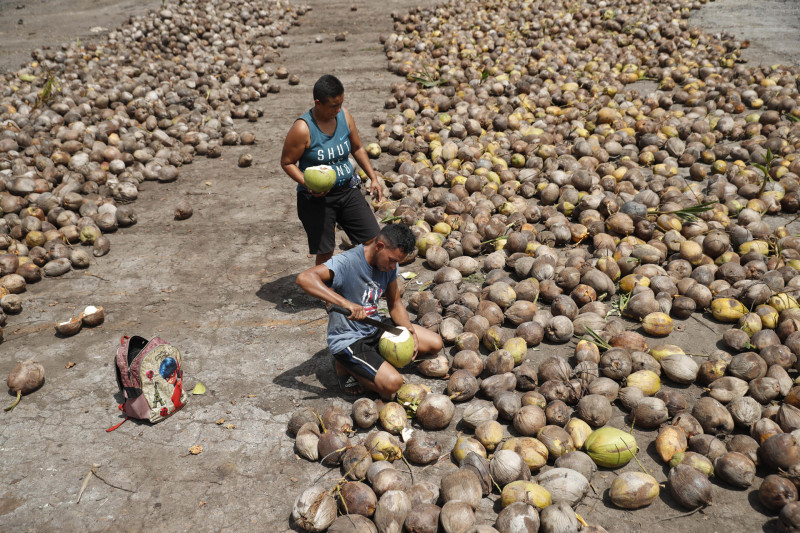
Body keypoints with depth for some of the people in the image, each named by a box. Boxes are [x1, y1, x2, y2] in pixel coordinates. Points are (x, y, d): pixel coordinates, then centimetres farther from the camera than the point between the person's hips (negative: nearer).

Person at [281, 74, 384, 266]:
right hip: (316, 198, -5)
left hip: (348, 190, 5)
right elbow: (287, 162, -10)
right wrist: (308, 184, -24)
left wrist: (373, 177, 7)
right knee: (325, 253, 4)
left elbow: (357, 148, 13)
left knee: (374, 239, 2)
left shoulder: (344, 115, -1)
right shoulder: (303, 128, -18)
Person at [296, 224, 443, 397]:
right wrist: (345, 303, -47)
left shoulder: (389, 264, -1)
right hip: (348, 340, -8)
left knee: (435, 343, 8)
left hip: (375, 330, 8)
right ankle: (346, 366, 1)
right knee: (392, 383, -27)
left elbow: (395, 303, 10)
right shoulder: (347, 263, -25)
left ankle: (374, 357, 11)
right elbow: (304, 278, -40)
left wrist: (410, 330, -8)